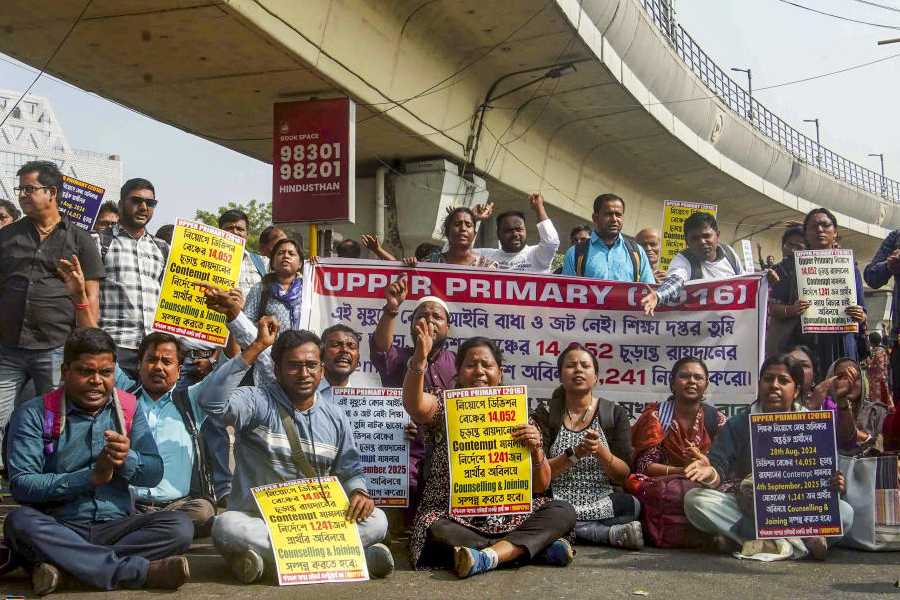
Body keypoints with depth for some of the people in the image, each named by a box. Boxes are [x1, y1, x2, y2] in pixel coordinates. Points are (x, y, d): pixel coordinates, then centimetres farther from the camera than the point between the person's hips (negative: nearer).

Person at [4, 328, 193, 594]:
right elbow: (20, 484, -11)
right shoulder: (35, 414, 0)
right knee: (19, 522, -34)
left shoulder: (128, 408, 10)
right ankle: (142, 570, -35)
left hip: (115, 527, 2)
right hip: (59, 530, -2)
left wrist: (127, 460, -18)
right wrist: (91, 477, -19)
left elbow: (154, 474, 4)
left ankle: (62, 565, -28)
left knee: (179, 525, -22)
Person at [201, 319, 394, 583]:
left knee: (376, 520, -20)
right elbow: (213, 401, -23)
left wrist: (358, 492, -12)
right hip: (257, 519, -3)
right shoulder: (257, 402, -3)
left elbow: (351, 471, 14)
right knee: (227, 527, -37)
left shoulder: (336, 417, 10)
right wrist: (257, 346, -20)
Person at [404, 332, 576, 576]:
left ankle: (490, 555, -33)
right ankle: (540, 548, -24)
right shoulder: (445, 409, 5)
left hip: (509, 517, 2)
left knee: (563, 511, -19)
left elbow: (541, 486, 8)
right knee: (437, 533, -34)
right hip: (452, 518, -2)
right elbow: (414, 404, -20)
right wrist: (420, 359, -37)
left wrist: (536, 449, -12)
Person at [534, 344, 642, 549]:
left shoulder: (615, 414, 8)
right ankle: (611, 533, -22)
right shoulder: (546, 414, 6)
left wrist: (601, 451, -17)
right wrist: (574, 454, -19)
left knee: (635, 505, -32)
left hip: (603, 504, -1)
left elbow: (624, 474, 2)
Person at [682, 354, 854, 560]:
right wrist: (711, 475, -32)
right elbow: (719, 465, -7)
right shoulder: (738, 424, 5)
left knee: (845, 513, -26)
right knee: (695, 499, -27)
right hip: (746, 511, 1)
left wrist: (834, 486, -22)